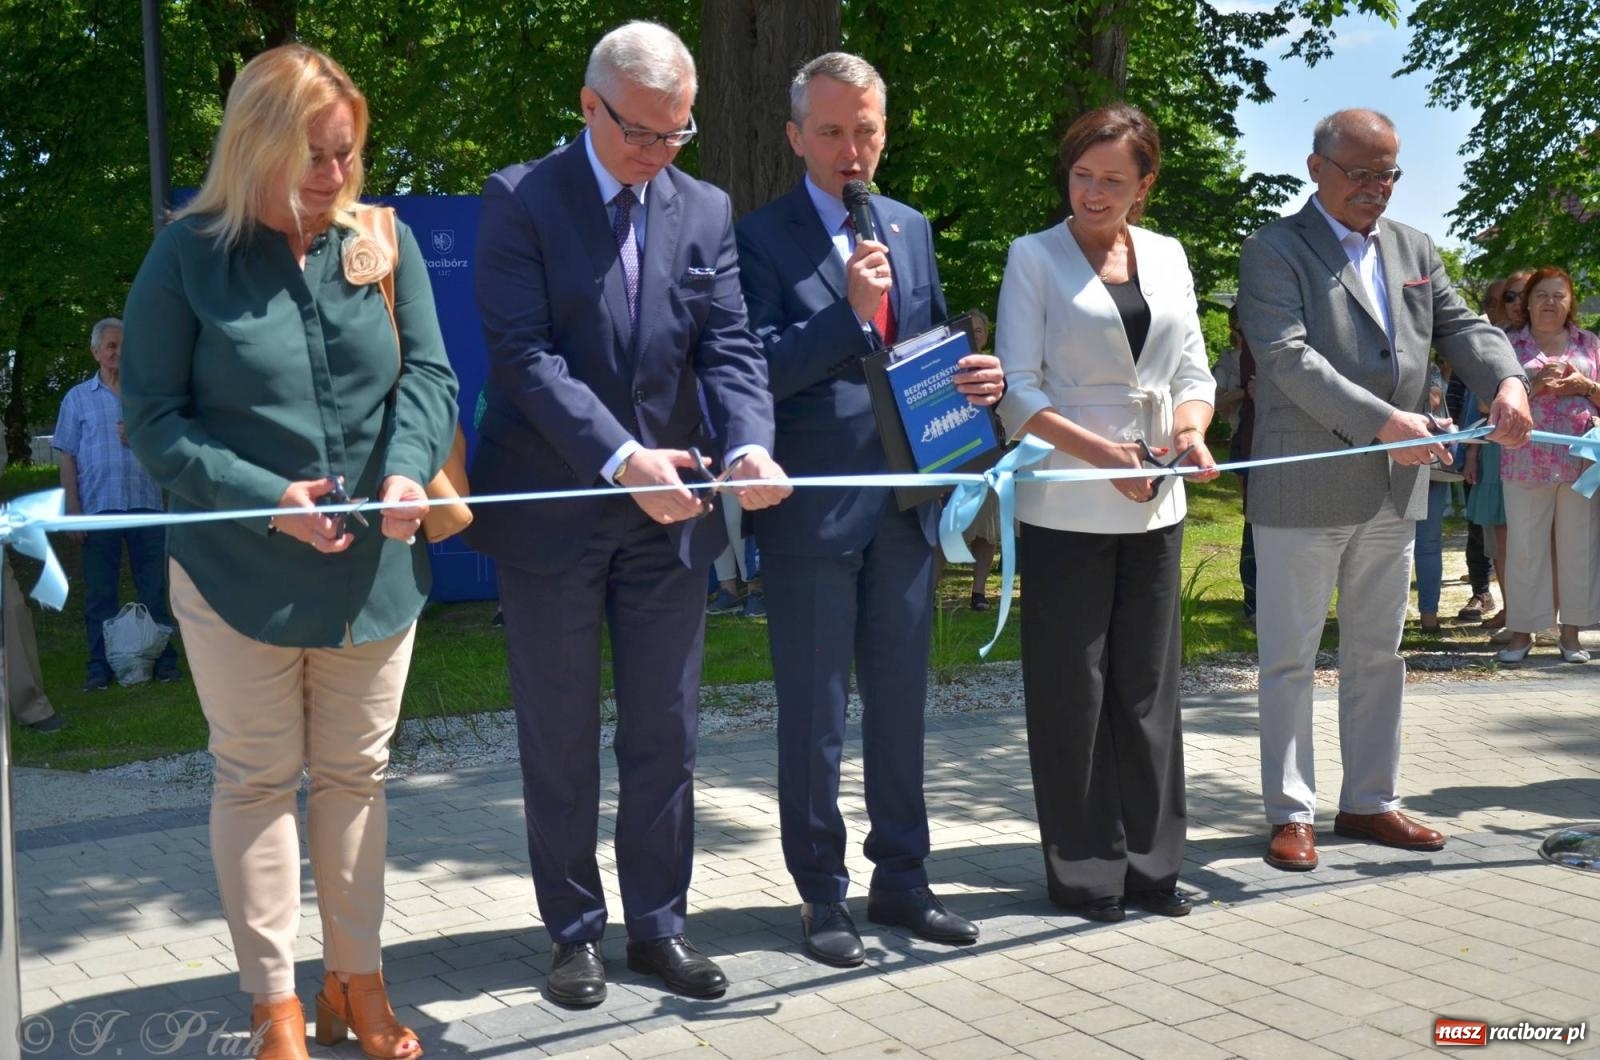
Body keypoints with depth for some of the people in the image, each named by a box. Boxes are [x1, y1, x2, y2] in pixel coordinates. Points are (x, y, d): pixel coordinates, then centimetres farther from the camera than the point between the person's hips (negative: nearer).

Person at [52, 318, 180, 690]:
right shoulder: (78, 398, 8)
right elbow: (67, 457, 4)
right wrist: (73, 510, -3)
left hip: (146, 504, 1)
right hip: (98, 508, -1)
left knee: (153, 588, 5)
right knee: (99, 592, 4)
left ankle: (164, 658, 11)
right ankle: (100, 665, 11)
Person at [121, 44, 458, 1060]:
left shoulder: (383, 243, 1)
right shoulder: (189, 254, -6)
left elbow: (427, 374, 0)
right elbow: (153, 415, -6)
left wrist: (408, 469, -20)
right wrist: (265, 497, -18)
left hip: (375, 570, 3)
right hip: (238, 574, -3)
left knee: (356, 773, 13)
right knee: (257, 780, 8)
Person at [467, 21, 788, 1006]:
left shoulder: (707, 211, 7)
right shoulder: (521, 199, -6)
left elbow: (731, 349, -1)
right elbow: (525, 354, -15)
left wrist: (750, 443, -21)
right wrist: (620, 459, -26)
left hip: (670, 513, 4)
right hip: (554, 510, -3)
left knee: (666, 733, 10)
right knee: (560, 739, 8)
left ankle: (659, 923, 24)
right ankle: (576, 931, 23)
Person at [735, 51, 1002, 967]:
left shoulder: (913, 230, 12)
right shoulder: (762, 239, -6)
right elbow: (758, 370, -13)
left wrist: (978, 377, -3)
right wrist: (850, 310, -22)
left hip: (906, 508, 5)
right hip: (813, 513, -5)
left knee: (902, 705, 14)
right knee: (814, 716, 6)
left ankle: (902, 879, 28)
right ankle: (823, 893, 20)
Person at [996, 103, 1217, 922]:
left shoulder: (1167, 257, 12)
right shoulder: (1035, 257, -1)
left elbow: (1193, 370, 13)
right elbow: (1019, 391, -8)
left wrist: (1190, 428, -9)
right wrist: (1102, 452, -19)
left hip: (1155, 508, 5)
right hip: (1065, 508, -4)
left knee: (1147, 686, 9)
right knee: (1072, 691, 0)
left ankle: (1149, 863, 20)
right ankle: (1084, 872, 11)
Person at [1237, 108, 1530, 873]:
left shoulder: (1414, 249, 14)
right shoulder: (1273, 251, -7)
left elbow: (1463, 327, 9)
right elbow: (1289, 359, -18)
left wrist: (1508, 381, -14)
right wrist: (1383, 423, -27)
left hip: (1394, 492, 6)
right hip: (1303, 490, -6)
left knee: (1377, 654, 14)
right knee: (1290, 658, 3)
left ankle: (1370, 803, 25)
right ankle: (1291, 813, 12)